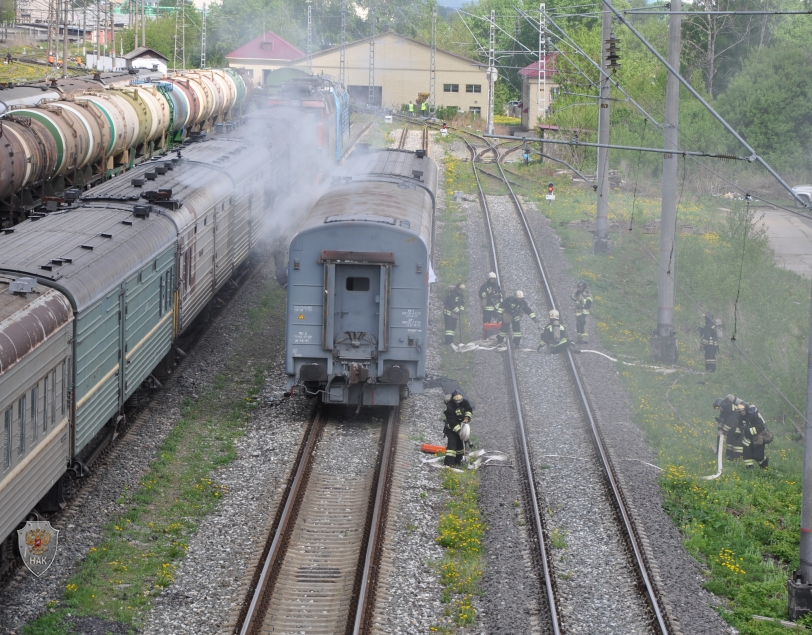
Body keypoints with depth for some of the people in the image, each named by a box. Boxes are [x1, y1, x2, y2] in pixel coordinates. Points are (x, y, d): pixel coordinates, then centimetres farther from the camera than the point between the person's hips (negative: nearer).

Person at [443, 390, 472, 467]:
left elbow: (469, 410, 8)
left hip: (461, 425, 6)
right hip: (451, 427, -6)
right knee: (452, 442, -17)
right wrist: (459, 431, -32)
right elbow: (452, 421, -29)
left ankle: (458, 460, 29)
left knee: (460, 442, 14)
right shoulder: (449, 406, -29)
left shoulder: (464, 402, -11)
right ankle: (448, 462, -22)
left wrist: (467, 418, -10)